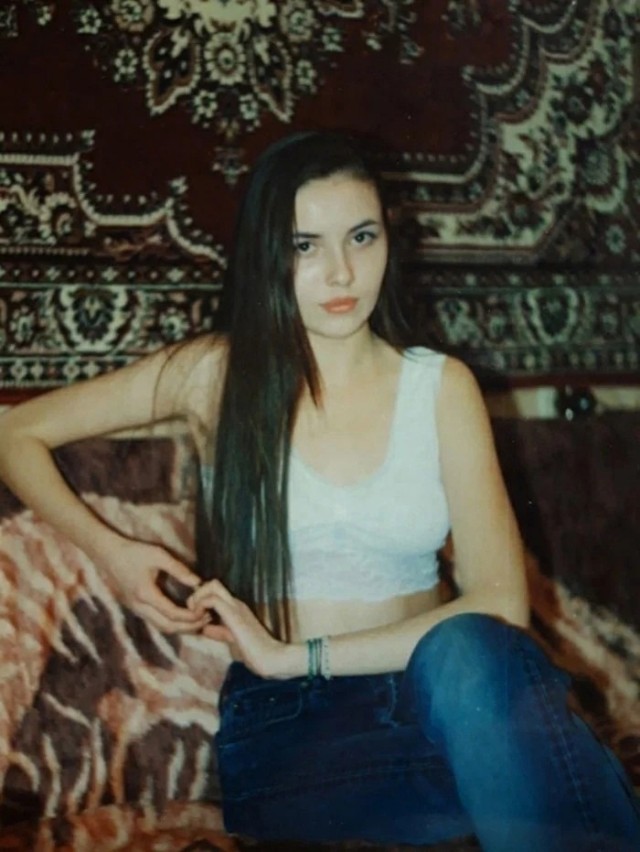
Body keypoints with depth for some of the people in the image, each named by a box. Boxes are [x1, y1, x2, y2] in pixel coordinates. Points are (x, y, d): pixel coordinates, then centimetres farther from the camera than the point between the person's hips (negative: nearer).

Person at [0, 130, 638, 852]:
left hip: (426, 690, 3)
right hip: (284, 726, -3)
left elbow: (500, 602, -7)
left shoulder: (443, 386, 4)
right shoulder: (217, 374, 2)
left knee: (466, 652, -35)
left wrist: (296, 656, -14)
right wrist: (108, 550, -6)